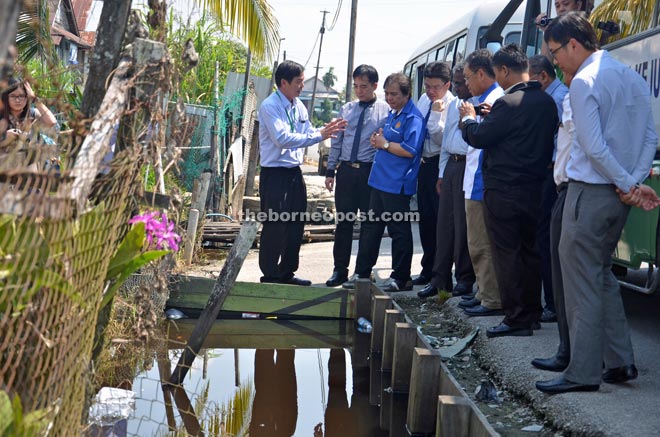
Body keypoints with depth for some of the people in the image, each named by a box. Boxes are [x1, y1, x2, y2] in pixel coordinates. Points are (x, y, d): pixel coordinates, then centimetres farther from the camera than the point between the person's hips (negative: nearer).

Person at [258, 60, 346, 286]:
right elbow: (283, 138, -25)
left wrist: (327, 129, -3)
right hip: (275, 174, -8)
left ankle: (286, 272, 27)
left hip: (294, 172, 8)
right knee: (275, 226, -3)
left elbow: (308, 132, 16)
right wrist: (319, 135, -25)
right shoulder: (270, 106, -15)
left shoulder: (298, 106, 10)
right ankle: (269, 275, 9)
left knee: (296, 224, 14)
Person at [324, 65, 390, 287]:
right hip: (346, 169, 4)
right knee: (344, 222, 7)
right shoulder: (347, 110, 12)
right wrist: (330, 171, 11)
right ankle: (340, 270, 15)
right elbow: (336, 142, 14)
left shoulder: (385, 110, -1)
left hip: (371, 171, -4)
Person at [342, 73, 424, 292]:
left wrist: (385, 144, -13)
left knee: (399, 230, 1)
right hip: (380, 180, 9)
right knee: (371, 227, 13)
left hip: (397, 185, -9)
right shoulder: (392, 114, 15)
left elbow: (409, 150, -22)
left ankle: (401, 278, 11)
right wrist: (378, 141, 5)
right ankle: (362, 273, 21)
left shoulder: (413, 117, -14)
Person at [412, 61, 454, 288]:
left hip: (440, 165, -8)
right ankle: (428, 270, 25)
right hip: (424, 164, 8)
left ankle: (443, 277, 0)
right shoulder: (424, 100, 10)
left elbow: (444, 140, -18)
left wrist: (436, 114, -25)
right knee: (426, 218, 14)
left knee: (442, 218, -5)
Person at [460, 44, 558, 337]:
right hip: (533, 188, 8)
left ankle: (516, 319, 0)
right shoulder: (546, 101, 9)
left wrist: (469, 118, 8)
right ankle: (532, 314, 21)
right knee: (529, 251, 14)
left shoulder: (509, 103, -17)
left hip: (504, 190, -8)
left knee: (507, 253, -2)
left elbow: (479, 137, -13)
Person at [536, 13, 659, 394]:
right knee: (602, 274, 18)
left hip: (590, 192, -8)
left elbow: (594, 147, -19)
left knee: (582, 281, -2)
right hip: (618, 195, 8)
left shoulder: (584, 81, -13)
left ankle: (584, 373, 2)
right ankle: (621, 363, 20)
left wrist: (628, 184, -10)